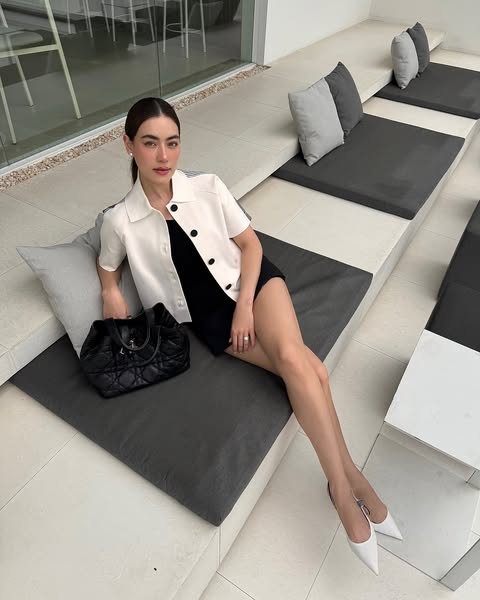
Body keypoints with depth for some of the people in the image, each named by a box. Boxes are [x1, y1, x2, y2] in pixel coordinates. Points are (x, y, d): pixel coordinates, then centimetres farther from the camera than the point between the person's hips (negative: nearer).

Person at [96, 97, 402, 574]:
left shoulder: (208, 188, -4)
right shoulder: (119, 221, -5)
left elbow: (250, 244, 2)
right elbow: (107, 264, 16)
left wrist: (245, 305, -9)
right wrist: (110, 291, -7)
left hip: (249, 281, 1)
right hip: (207, 314, 0)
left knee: (291, 355, -29)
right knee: (308, 368, -20)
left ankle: (340, 488, -12)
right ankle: (351, 477, -5)